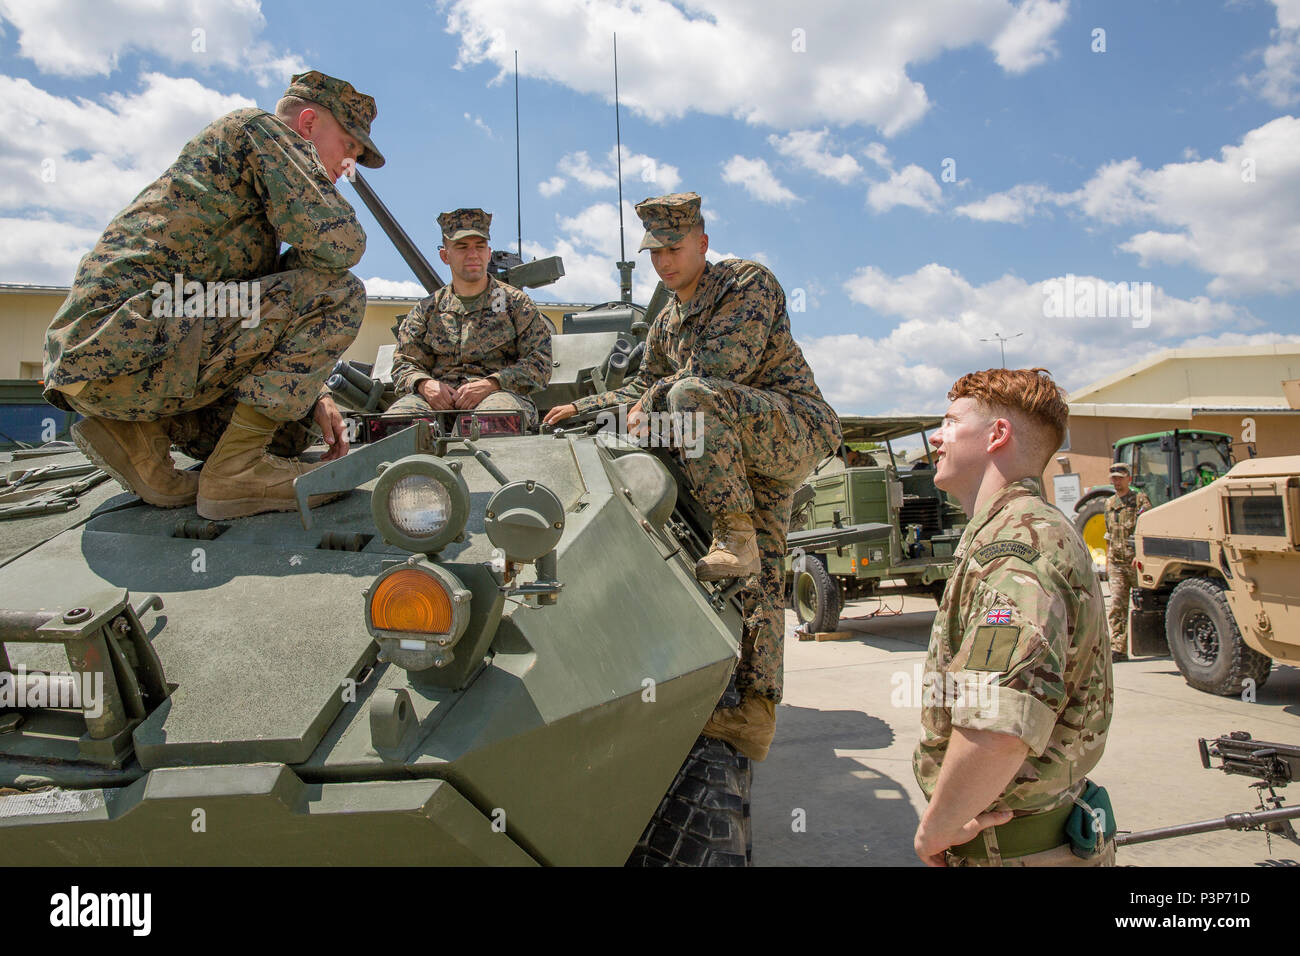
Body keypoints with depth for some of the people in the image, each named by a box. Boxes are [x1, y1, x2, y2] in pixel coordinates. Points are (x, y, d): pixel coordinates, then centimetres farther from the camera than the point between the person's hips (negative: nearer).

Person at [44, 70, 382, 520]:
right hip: (123, 343, -10)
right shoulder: (260, 127, 1)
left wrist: (311, 394, 13)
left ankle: (136, 430, 7)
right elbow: (338, 242, -16)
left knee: (291, 428, 18)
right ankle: (235, 469, -14)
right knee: (337, 293, -14)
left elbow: (258, 325, 27)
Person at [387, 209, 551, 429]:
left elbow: (539, 363, 3)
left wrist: (490, 384, -13)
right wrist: (424, 384, -8)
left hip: (499, 392, -2)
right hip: (438, 398, 2)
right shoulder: (427, 309, 21)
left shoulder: (516, 302, 13)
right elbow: (404, 364, 18)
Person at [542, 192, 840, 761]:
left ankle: (735, 538, -32)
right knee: (761, 577, -2)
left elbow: (725, 362, -18)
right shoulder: (667, 323, 20)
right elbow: (645, 387, 31)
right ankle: (755, 715, -7)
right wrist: (584, 407, 18)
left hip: (794, 426, -7)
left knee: (692, 392, -33)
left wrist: (654, 403, -13)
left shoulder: (748, 282, -5)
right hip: (741, 453, 8)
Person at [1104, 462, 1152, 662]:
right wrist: (1107, 562, 19)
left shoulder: (1140, 499, 0)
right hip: (1116, 563, 4)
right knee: (1117, 606, -6)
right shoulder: (1109, 504, 16)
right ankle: (1118, 649, -9)